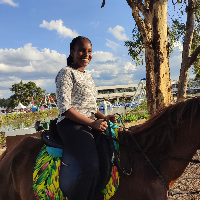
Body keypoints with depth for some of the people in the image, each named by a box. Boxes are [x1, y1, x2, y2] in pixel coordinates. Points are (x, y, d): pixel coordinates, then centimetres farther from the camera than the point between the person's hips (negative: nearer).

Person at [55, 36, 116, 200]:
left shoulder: (88, 75, 20)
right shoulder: (67, 73, -5)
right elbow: (65, 109, -14)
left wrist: (103, 117, 5)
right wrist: (92, 123, -18)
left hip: (90, 124, 9)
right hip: (71, 125, -9)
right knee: (90, 167, -27)